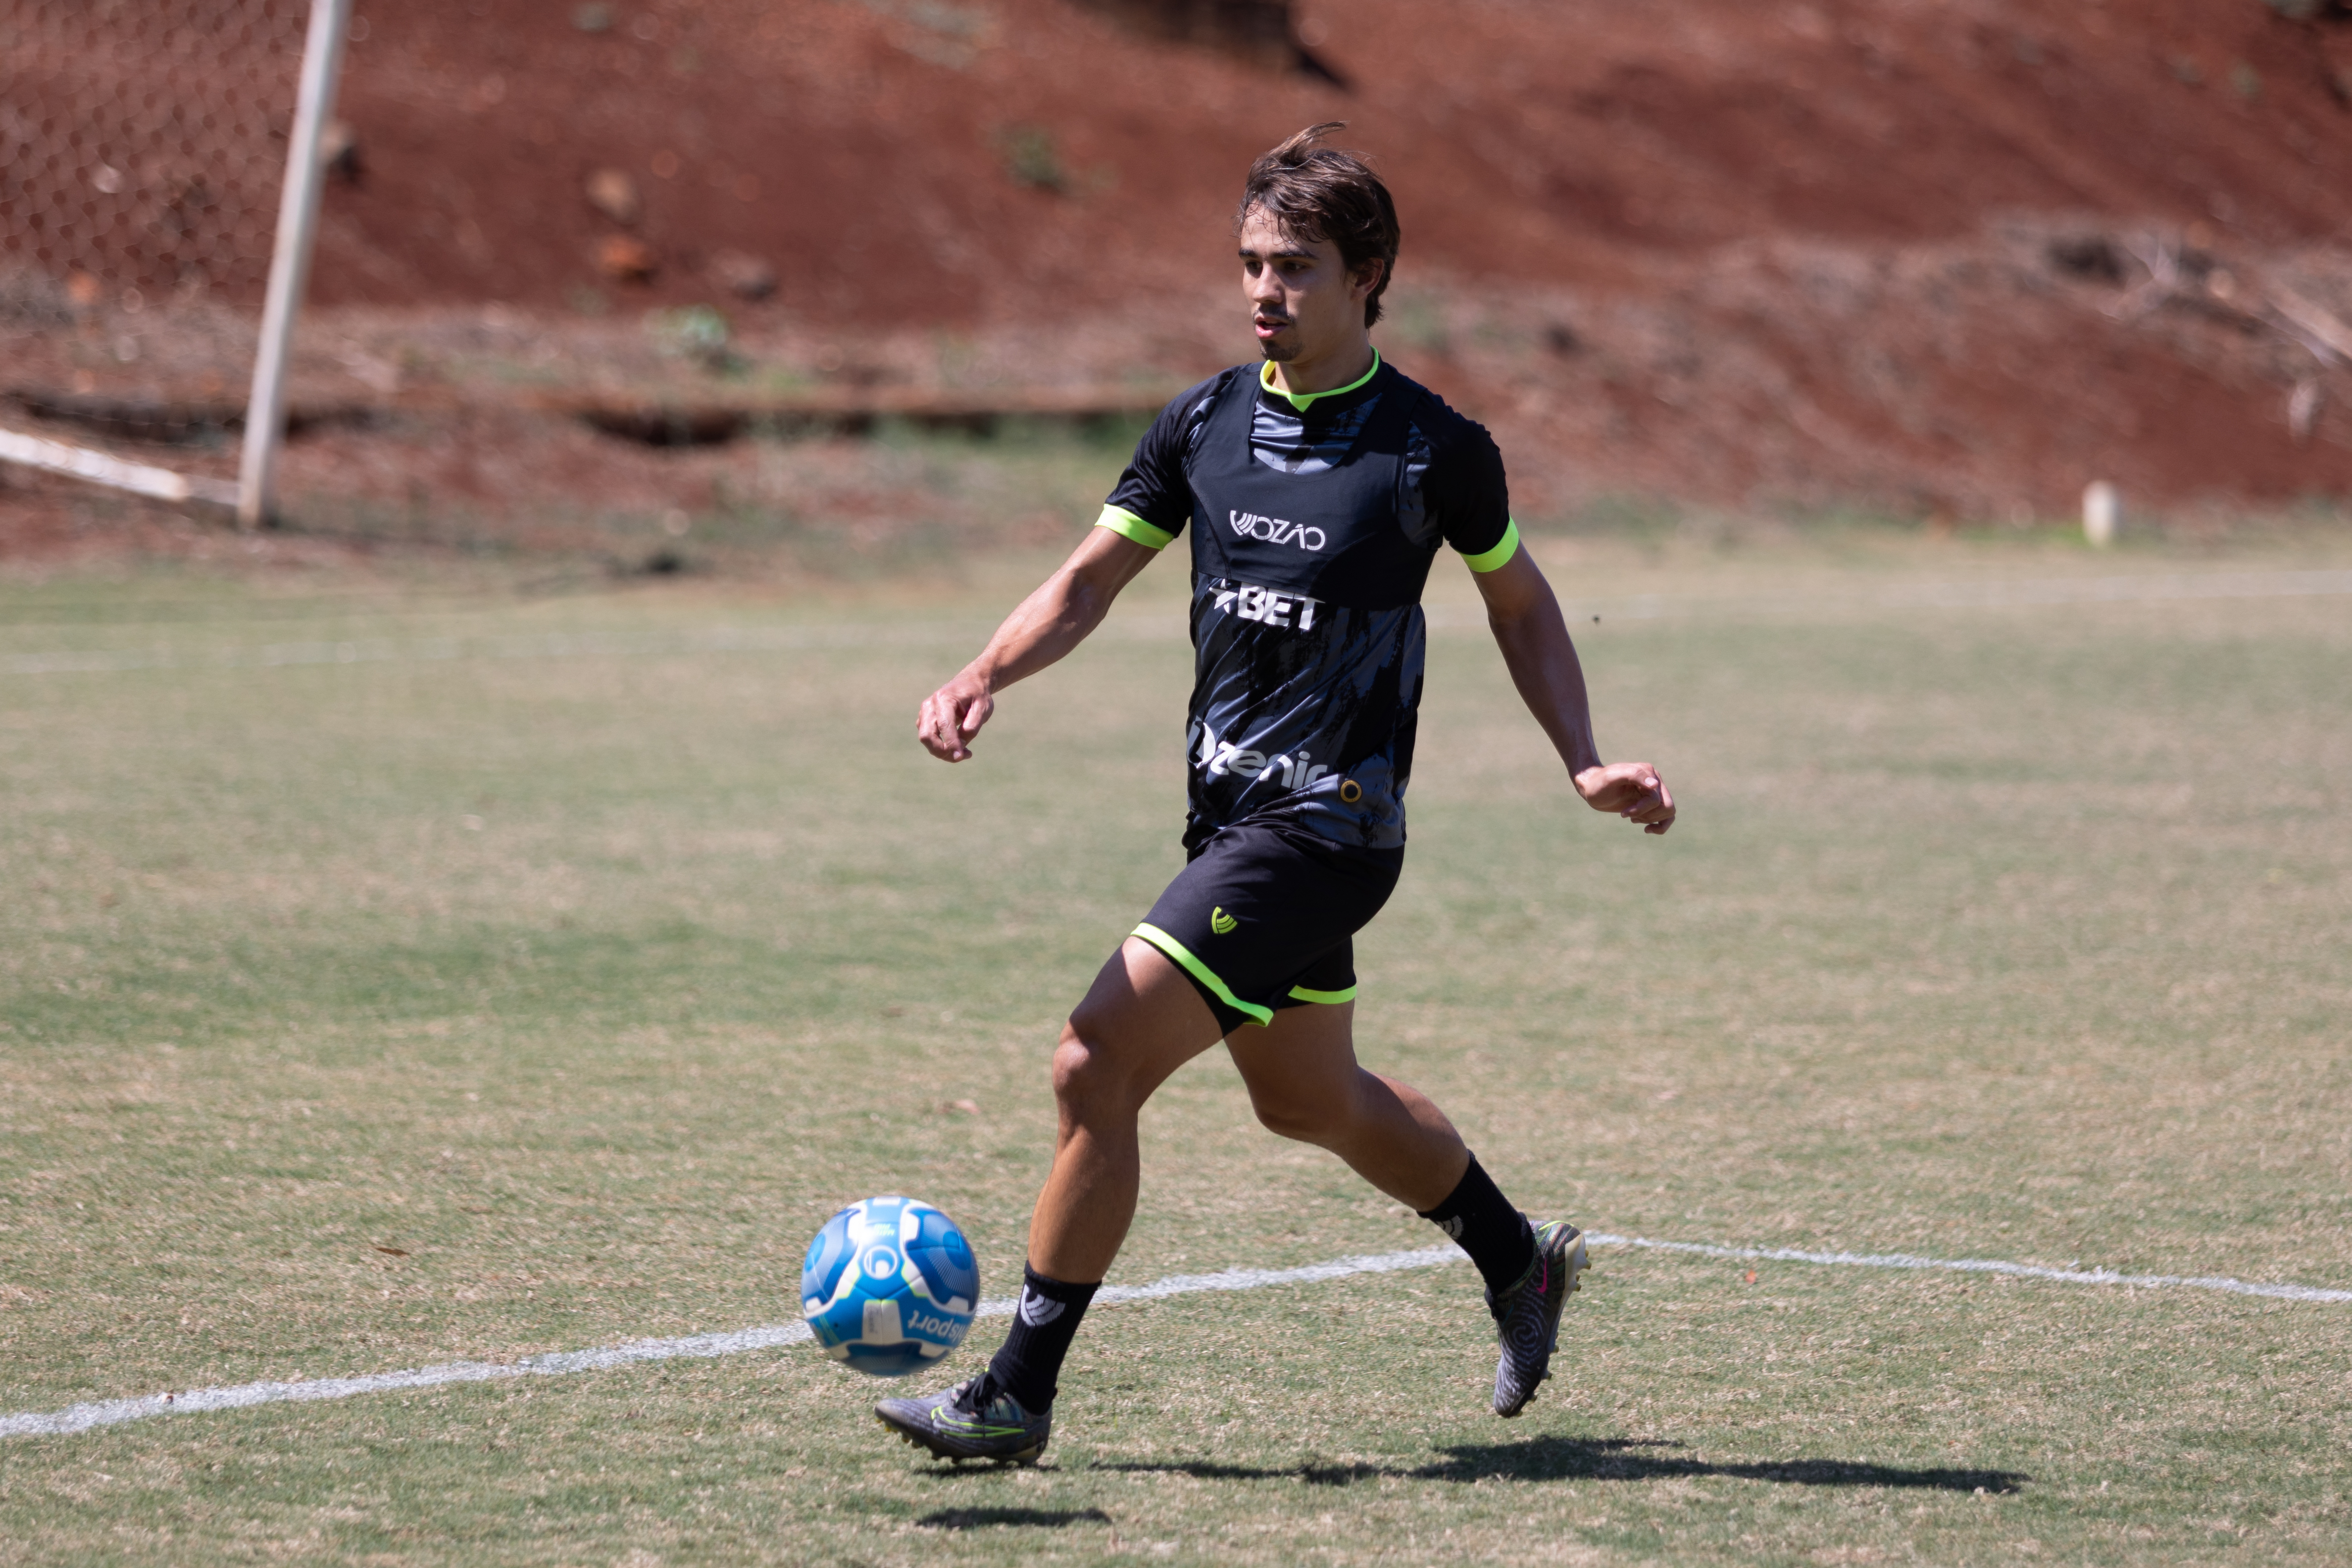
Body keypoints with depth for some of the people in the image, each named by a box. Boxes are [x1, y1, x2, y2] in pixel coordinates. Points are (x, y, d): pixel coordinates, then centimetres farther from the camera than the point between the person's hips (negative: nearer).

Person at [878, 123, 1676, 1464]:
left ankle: (1019, 1396, -7)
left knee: (1097, 1065, -15)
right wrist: (985, 676, -10)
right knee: (1315, 1102, 22)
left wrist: (1586, 764, -1)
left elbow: (1520, 602, 7)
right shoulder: (1205, 424, 5)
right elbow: (1093, 578, 8)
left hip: (1326, 825, -7)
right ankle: (1521, 1263, 47)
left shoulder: (1432, 446, -8)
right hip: (1232, 809, 7)